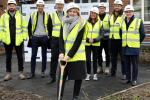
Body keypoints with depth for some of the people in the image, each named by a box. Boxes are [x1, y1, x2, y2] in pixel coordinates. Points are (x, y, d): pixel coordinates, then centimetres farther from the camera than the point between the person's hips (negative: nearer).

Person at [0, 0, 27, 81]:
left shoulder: (20, 16, 3)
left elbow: (25, 28, 4)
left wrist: (24, 37, -3)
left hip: (18, 40, -1)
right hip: (7, 40, 1)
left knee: (20, 57, 5)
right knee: (8, 57, 8)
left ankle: (20, 73, 16)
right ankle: (8, 74, 18)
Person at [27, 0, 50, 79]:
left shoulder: (47, 15, 4)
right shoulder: (32, 15, 7)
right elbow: (29, 26, 11)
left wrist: (49, 35, -1)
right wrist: (30, 35, 3)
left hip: (44, 37, -1)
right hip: (35, 37, 1)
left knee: (44, 55, 7)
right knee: (33, 55, 0)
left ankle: (43, 71, 19)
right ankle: (32, 72, 8)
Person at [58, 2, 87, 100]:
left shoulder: (81, 25, -6)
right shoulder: (64, 23, 7)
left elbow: (78, 42, -12)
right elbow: (61, 39, 3)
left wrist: (69, 55, -17)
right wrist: (61, 52, -11)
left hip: (77, 56, -3)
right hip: (65, 56, 3)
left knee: (78, 77, 8)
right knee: (61, 76, 3)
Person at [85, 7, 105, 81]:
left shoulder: (100, 23, 4)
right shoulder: (86, 22, 3)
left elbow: (102, 34, -1)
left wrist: (94, 40, -14)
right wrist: (88, 39, -15)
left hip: (96, 44, 1)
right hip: (87, 44, 0)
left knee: (95, 59, 8)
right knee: (88, 59, -4)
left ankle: (95, 74, 18)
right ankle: (88, 74, 10)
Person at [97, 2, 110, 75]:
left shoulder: (108, 17, 3)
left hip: (106, 38, -2)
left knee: (107, 53, 3)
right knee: (99, 53, 7)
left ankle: (107, 67, 13)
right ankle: (100, 67, 18)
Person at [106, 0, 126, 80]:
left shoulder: (124, 16, -3)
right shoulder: (111, 16, 16)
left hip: (121, 40, -6)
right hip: (112, 40, 6)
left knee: (123, 57, 0)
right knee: (113, 57, 13)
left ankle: (124, 73, 9)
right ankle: (113, 72, 24)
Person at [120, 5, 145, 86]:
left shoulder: (138, 22, -4)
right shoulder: (122, 22, 10)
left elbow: (143, 34, 1)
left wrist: (137, 42, 5)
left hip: (134, 48, -4)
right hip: (125, 47, 5)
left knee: (134, 64, 2)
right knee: (127, 64, 11)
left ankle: (134, 80, 12)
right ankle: (127, 78, 21)